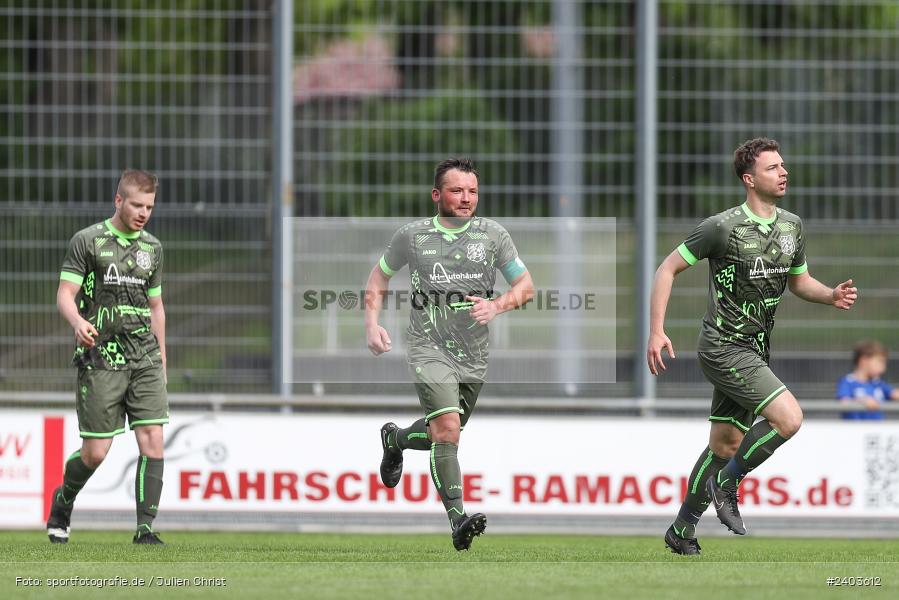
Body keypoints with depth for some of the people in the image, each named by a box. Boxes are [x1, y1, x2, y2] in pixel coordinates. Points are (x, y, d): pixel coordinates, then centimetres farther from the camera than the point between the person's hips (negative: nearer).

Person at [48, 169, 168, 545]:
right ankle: (63, 501, 27)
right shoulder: (87, 241, -1)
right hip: (100, 357, -4)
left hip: (144, 358, 4)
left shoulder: (152, 247, 14)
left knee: (152, 439, -11)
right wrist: (78, 321, -28)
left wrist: (161, 359, 21)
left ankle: (145, 528, -10)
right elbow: (65, 295, -6)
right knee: (95, 452, -3)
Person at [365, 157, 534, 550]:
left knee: (442, 434, 18)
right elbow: (379, 276, 15)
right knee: (446, 428, -22)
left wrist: (496, 306, -14)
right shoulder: (411, 236, -1)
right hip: (429, 349, -4)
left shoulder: (492, 235, 2)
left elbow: (525, 286, 6)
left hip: (473, 355, 4)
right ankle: (458, 520, -29)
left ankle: (394, 440, 52)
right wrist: (372, 325, 1)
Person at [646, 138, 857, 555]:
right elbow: (668, 268, -7)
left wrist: (831, 295, 0)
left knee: (725, 446, 11)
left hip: (755, 353, 8)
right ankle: (726, 485, -3)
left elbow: (798, 281, 22)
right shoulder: (723, 227, -14)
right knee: (789, 418, -20)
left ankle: (682, 531, 23)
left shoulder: (792, 226, 8)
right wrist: (656, 332, -14)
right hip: (724, 348, -8)